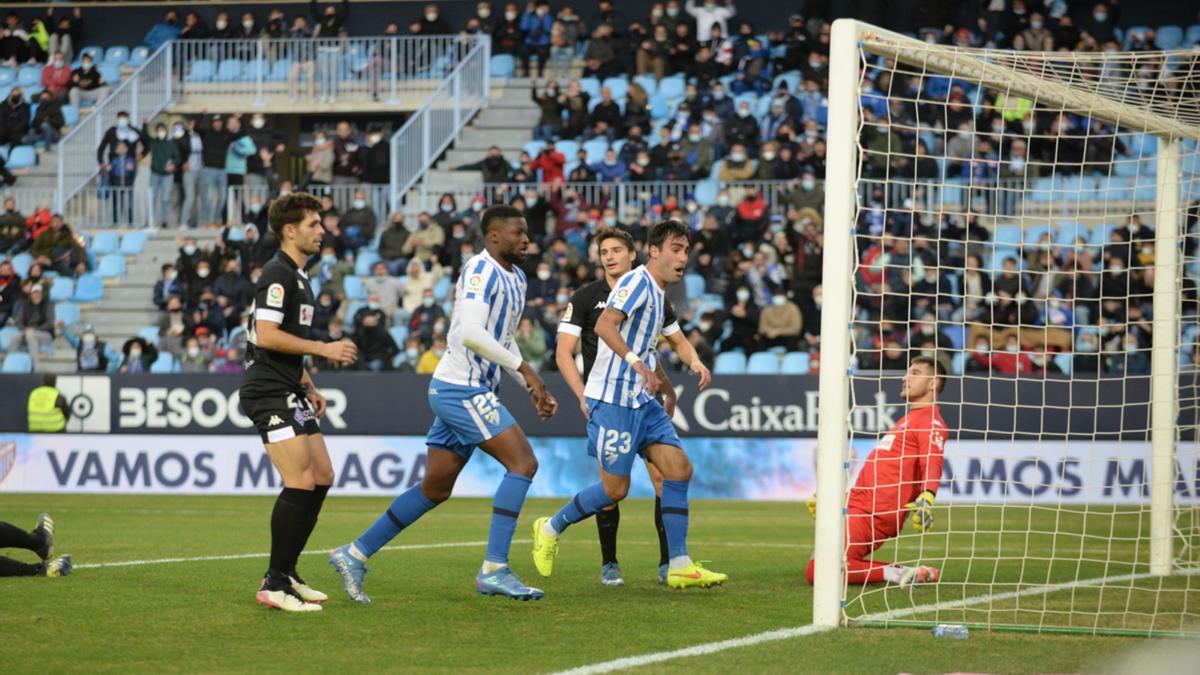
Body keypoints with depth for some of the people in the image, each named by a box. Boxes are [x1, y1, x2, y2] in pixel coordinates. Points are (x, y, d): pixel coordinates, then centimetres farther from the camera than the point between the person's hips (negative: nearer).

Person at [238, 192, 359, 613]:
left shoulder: (298, 277, 20)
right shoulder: (278, 275, -12)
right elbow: (267, 336, -22)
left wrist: (308, 387, 23)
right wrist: (324, 349, -18)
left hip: (289, 393, 10)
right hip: (269, 393, -10)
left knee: (322, 477, 9)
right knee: (301, 482, -16)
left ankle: (286, 573, 16)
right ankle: (275, 584, -12)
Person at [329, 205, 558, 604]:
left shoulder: (516, 278, 17)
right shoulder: (481, 271, -14)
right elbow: (472, 334, -26)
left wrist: (532, 388, 17)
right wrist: (523, 368, -22)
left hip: (470, 391, 10)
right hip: (461, 388, -10)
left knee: (436, 488, 11)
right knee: (523, 462, -15)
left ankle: (355, 555, 17)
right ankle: (493, 570, -17)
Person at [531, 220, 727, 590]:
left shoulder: (658, 293, 17)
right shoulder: (637, 282, -13)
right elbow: (604, 324, -28)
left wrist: (695, 362, 25)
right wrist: (635, 361, -39)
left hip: (641, 400, 9)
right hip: (613, 400, -9)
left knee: (679, 468, -4)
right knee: (616, 488, -5)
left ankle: (679, 566, -4)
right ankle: (551, 529, 19)